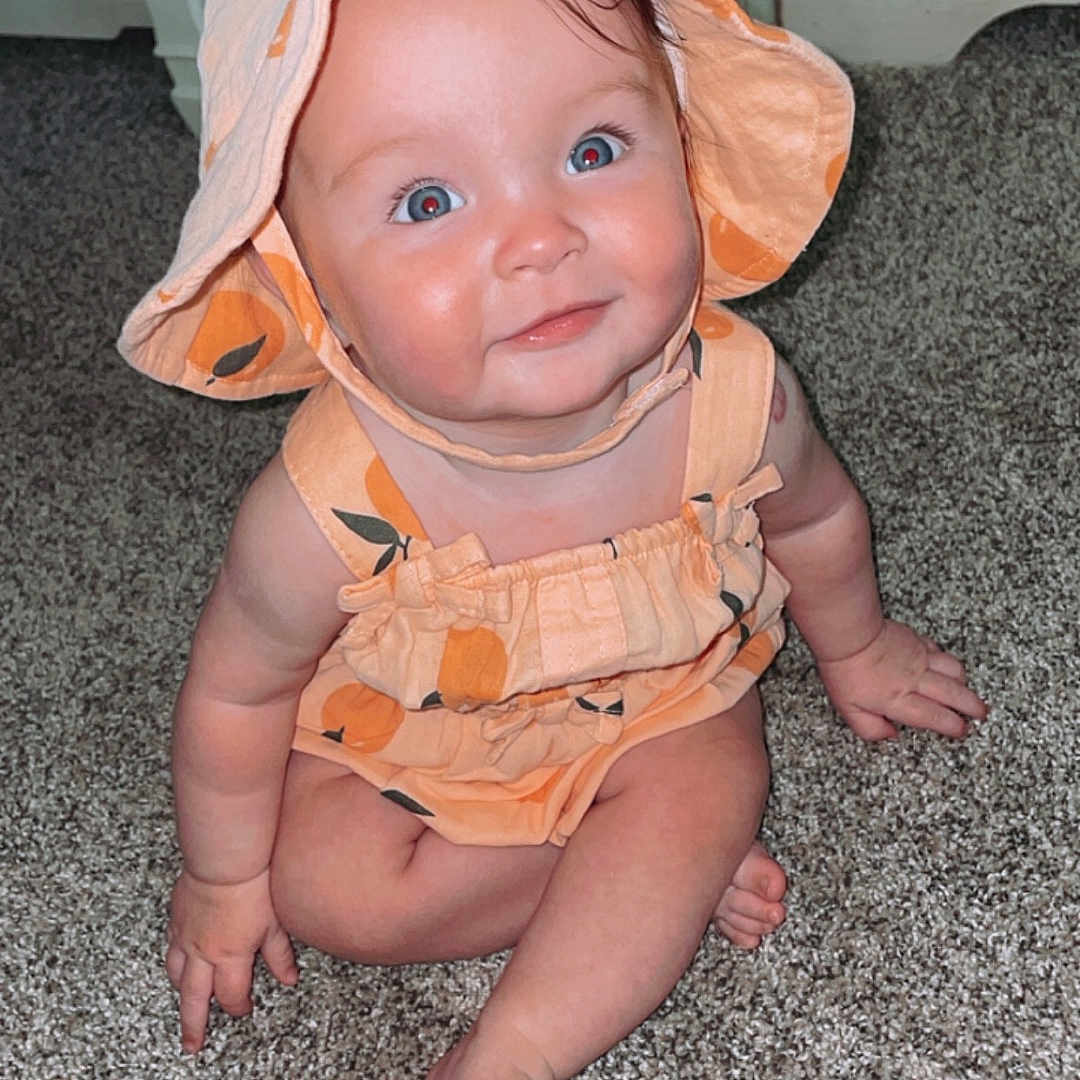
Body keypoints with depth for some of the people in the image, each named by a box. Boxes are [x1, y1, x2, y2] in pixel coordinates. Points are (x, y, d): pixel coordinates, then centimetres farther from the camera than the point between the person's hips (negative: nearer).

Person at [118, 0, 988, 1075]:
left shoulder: (733, 397, -32)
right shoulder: (334, 509, -39)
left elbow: (813, 518, -5)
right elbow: (235, 692, -18)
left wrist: (856, 647, 14)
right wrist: (224, 878, -2)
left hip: (659, 701, 1)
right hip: (404, 739, -1)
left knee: (709, 784, -23)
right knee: (324, 887, -17)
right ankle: (672, 879, -5)